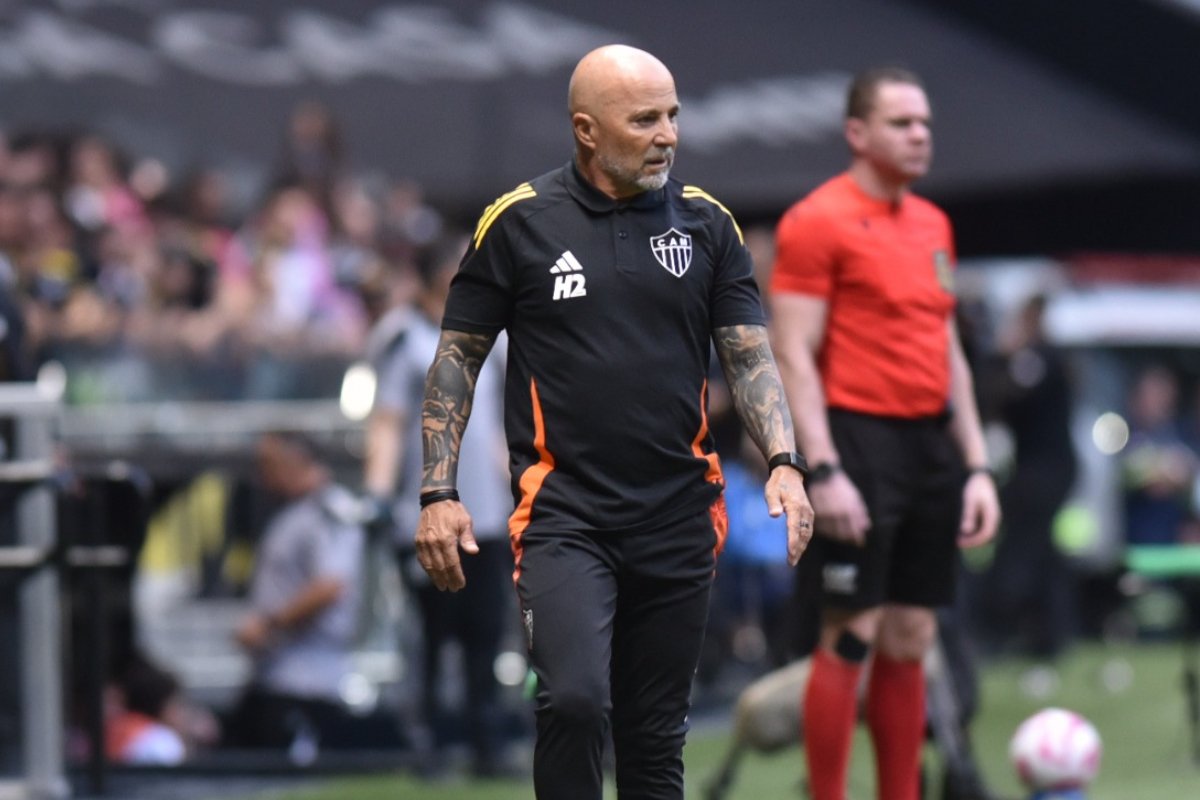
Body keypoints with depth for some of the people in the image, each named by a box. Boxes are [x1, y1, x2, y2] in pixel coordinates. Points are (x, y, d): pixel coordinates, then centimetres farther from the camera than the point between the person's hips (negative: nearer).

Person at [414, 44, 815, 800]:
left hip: (679, 518, 3)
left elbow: (750, 355, 5)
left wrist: (784, 464, -11)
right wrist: (439, 492, -3)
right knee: (574, 699, -24)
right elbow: (459, 355, 4)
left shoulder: (707, 223, 5)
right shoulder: (520, 222, -2)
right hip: (563, 514, -3)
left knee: (656, 737, 8)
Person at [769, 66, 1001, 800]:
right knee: (850, 637, -7)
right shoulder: (818, 222, -6)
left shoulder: (933, 225, 16)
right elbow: (793, 355, -11)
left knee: (911, 641, 8)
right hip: (862, 439, -7)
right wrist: (824, 471, -19)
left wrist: (977, 466, 15)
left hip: (931, 442, 7)